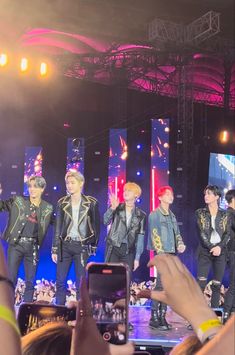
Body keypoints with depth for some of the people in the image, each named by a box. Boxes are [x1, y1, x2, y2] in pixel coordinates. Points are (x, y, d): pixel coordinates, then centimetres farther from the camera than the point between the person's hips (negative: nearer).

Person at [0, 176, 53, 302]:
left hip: (33, 246, 2)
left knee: (30, 281, 6)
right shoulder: (17, 201, 1)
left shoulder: (48, 208, 7)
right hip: (16, 244, -2)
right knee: (10, 278, -2)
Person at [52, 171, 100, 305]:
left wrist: (93, 246, 1)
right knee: (60, 281, 2)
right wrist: (55, 249, 3)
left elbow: (97, 225, 3)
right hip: (65, 245, 2)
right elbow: (58, 227, 5)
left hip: (82, 246, -2)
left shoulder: (92, 203, -3)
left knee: (81, 282, 0)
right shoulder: (62, 203, 4)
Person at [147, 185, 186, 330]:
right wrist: (161, 253, -16)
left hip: (172, 254, 7)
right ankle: (154, 317, -5)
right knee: (161, 285, -11)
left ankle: (162, 317, 11)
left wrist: (180, 244, 2)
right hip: (162, 254, -7)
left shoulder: (172, 215, 19)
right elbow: (154, 235, -8)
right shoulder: (155, 215, -2)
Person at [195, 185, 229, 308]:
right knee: (201, 283, -10)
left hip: (221, 252, 1)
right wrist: (212, 247, -13)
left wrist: (219, 247, -15)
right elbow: (201, 232, -3)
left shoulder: (225, 214, 7)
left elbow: (228, 233, 1)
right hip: (205, 251, -1)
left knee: (217, 284, 2)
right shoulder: (200, 213, 5)